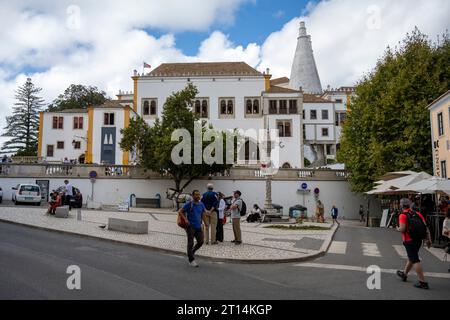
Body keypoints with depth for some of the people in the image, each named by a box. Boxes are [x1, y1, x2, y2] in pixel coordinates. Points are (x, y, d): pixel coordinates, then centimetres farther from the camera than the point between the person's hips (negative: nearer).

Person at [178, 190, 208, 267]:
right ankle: (191, 260, 11)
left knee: (200, 242, 6)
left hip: (198, 226, 5)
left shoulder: (201, 204, 5)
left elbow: (204, 212, 19)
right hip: (190, 226, -5)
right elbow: (180, 211, -6)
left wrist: (205, 222, 10)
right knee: (190, 243, -1)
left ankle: (191, 253, 32)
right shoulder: (189, 204, -10)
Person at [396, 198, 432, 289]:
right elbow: (426, 227, 5)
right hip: (418, 240, 8)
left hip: (409, 241, -8)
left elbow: (402, 229, -22)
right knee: (411, 258, 21)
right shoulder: (417, 214, 7)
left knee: (415, 260, -5)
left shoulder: (403, 215, -13)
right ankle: (404, 274, 40)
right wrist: (428, 239, 8)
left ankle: (422, 282, -7)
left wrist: (398, 229, 0)